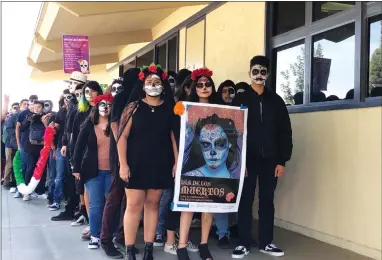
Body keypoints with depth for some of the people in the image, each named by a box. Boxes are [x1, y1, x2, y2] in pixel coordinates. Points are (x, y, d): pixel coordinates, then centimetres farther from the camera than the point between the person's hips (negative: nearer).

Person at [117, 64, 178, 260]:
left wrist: (177, 162, -2)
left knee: (152, 204, 8)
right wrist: (123, 164, -9)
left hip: (160, 164, 2)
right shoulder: (134, 107, 0)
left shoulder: (170, 109, 5)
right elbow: (123, 136, -3)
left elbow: (175, 136, 5)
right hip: (136, 163, -2)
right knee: (134, 205, -2)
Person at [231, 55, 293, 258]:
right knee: (245, 201, 3)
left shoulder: (276, 101, 7)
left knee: (267, 201, 9)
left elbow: (285, 132, 5)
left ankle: (266, 242, 18)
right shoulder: (241, 100, 1)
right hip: (247, 159, -2)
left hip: (270, 160, 2)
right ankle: (244, 243, 11)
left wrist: (282, 161, -1)